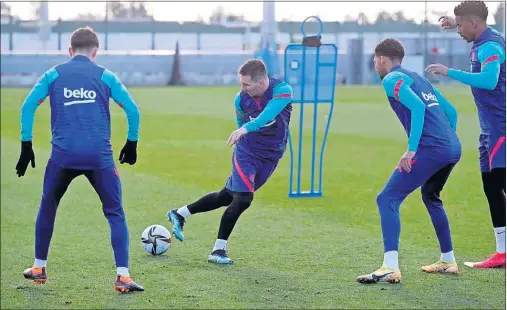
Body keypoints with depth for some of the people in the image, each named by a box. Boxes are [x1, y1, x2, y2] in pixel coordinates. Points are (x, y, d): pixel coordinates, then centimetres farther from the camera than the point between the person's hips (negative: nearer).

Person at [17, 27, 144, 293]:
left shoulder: (53, 75, 10)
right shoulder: (105, 76, 8)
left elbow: (28, 106, 2)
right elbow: (132, 109, 4)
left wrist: (26, 146, 6)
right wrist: (131, 144, 17)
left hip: (63, 155, 1)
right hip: (99, 156, -1)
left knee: (47, 208, 22)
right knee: (115, 213, 8)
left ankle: (39, 268, 28)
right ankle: (122, 276, -3)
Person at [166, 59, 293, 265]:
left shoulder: (282, 90, -21)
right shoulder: (241, 99, -10)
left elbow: (268, 115, -39)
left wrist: (245, 129, -53)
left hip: (270, 159, 1)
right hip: (246, 153, -1)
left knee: (227, 196, 9)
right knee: (243, 198, -18)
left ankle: (179, 214, 27)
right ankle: (218, 250, -6)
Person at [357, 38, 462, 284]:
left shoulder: (391, 79, 1)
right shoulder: (418, 78, 26)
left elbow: (417, 106, -16)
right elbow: (451, 112, 26)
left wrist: (412, 149, -18)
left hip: (431, 149, -9)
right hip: (454, 148, 9)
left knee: (387, 199, -9)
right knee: (431, 196, 32)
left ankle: (390, 268, -22)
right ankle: (448, 261, 35)